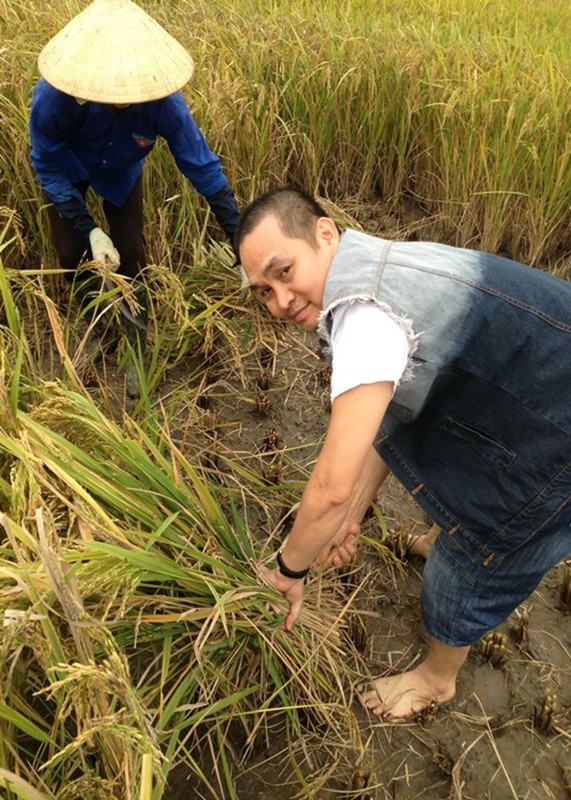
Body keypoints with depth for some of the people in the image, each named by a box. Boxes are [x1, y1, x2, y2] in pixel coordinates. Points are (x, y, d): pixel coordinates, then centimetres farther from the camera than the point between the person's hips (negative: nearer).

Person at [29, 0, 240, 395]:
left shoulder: (161, 99, -39)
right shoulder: (53, 97, -40)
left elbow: (202, 164, -31)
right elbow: (48, 168, -23)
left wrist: (240, 238, -33)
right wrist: (89, 230, -31)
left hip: (120, 171, 0)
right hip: (67, 170, 0)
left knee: (130, 255, -7)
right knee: (72, 253, -1)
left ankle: (136, 350, 14)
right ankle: (96, 327, 29)